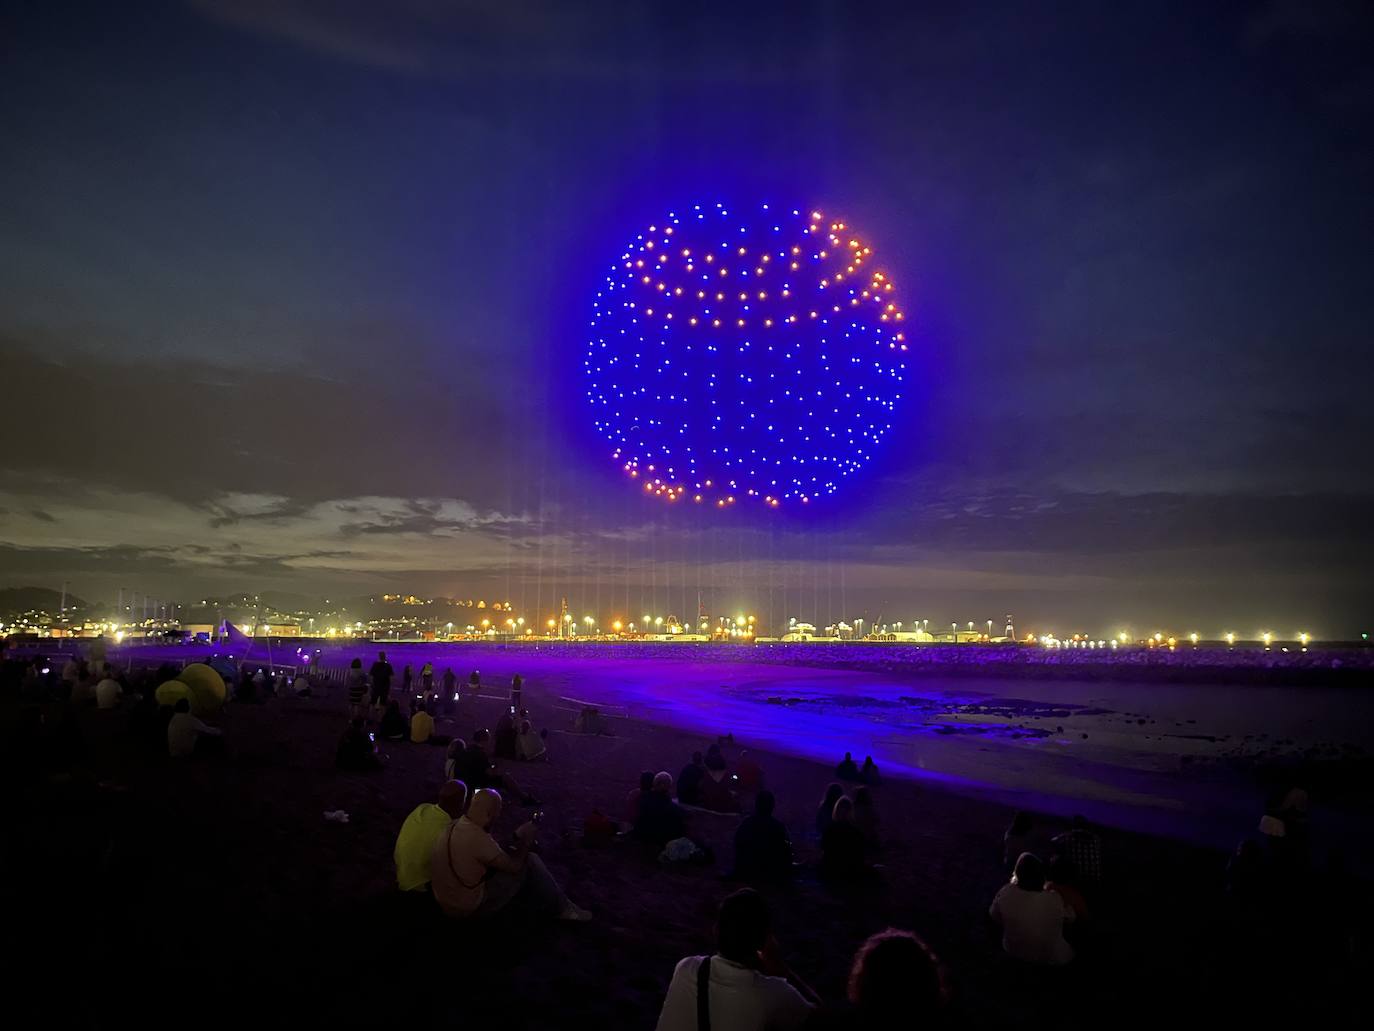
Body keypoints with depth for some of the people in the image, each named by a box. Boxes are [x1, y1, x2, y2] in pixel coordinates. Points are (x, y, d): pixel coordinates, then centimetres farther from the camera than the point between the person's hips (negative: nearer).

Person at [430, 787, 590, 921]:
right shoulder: (476, 837, -28)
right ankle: (560, 909, 12)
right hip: (470, 908, -9)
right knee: (530, 863, -6)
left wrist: (517, 837, 9)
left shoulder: (456, 825, 0)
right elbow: (514, 865, -19)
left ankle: (546, 906, 25)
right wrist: (525, 840, -3)